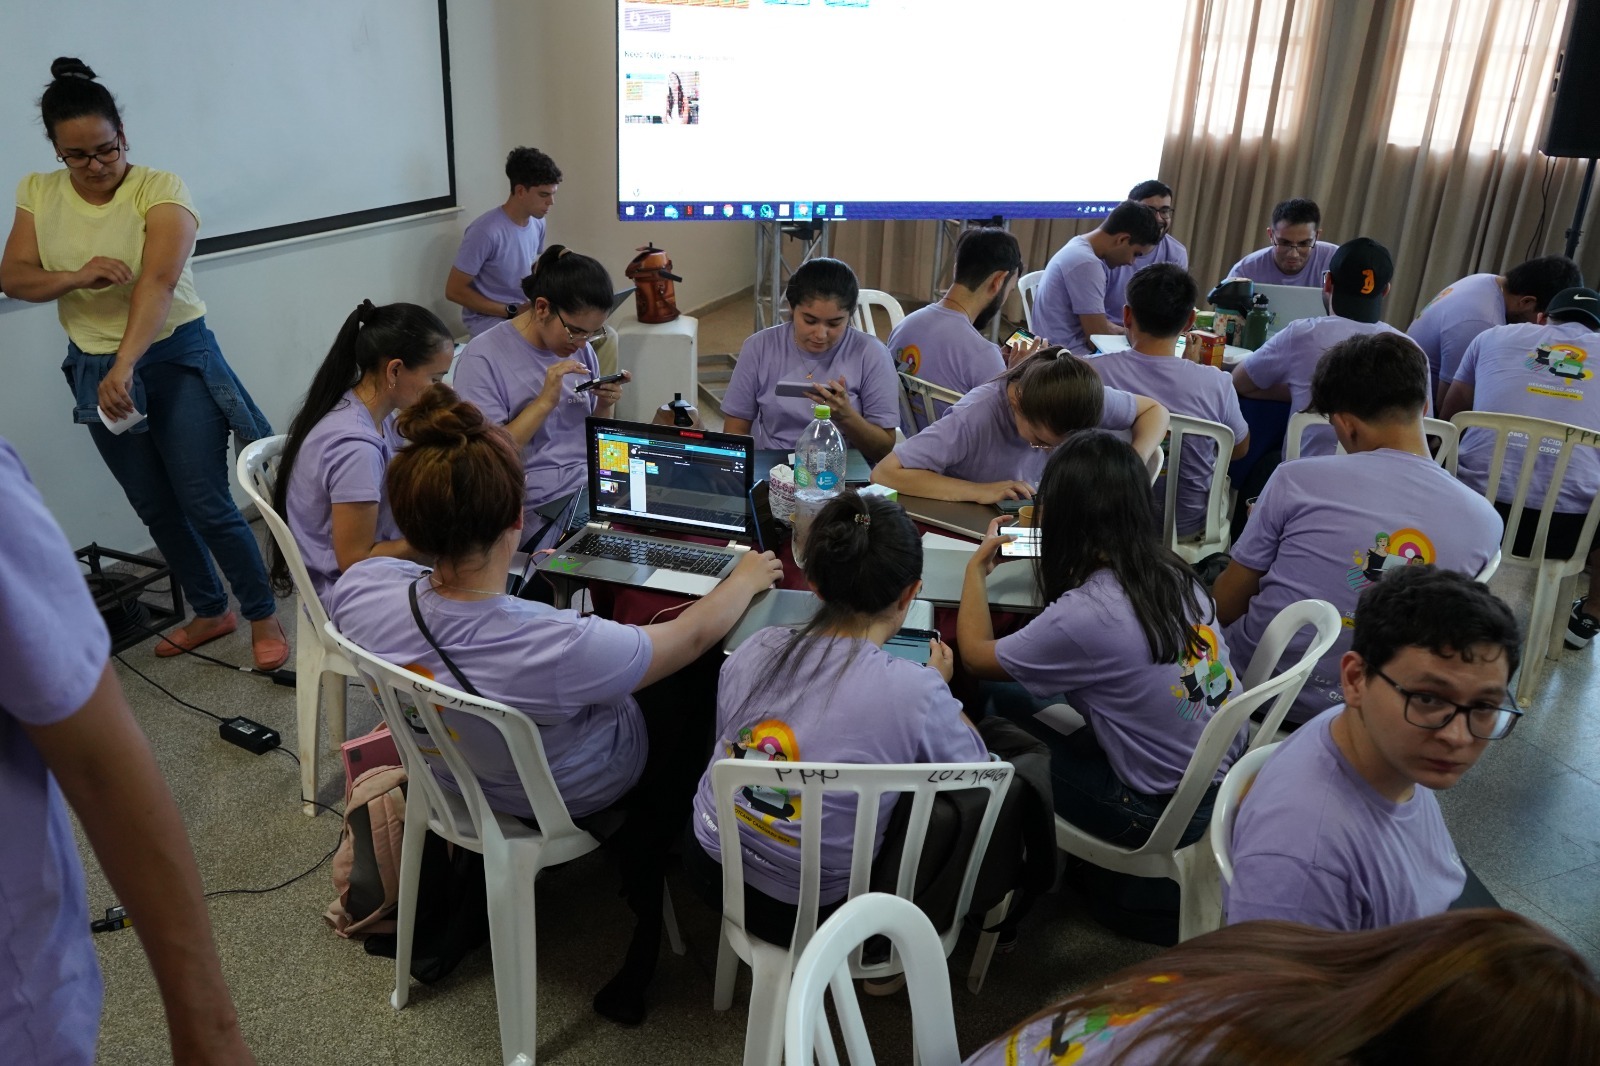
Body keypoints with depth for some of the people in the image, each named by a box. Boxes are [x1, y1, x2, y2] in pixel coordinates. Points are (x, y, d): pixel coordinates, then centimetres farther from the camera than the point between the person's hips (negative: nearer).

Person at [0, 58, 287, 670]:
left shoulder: (159, 189, -14)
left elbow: (158, 282, -27)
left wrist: (125, 366, -39)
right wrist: (78, 275, -23)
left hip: (178, 361, -5)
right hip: (95, 371, 5)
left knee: (207, 504, -5)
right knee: (157, 509, 12)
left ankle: (263, 617, 11)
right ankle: (210, 612, 29)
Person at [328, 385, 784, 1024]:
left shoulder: (358, 589, -31)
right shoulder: (560, 649, -44)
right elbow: (696, 634, -24)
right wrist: (746, 579, -4)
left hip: (449, 768, 5)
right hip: (570, 798, -5)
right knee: (694, 691, 22)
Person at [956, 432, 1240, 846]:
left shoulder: (1082, 616, -29)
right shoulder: (1174, 573, -8)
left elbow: (977, 656, -9)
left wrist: (976, 569, 6)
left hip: (1168, 813, -7)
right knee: (1005, 695, 13)